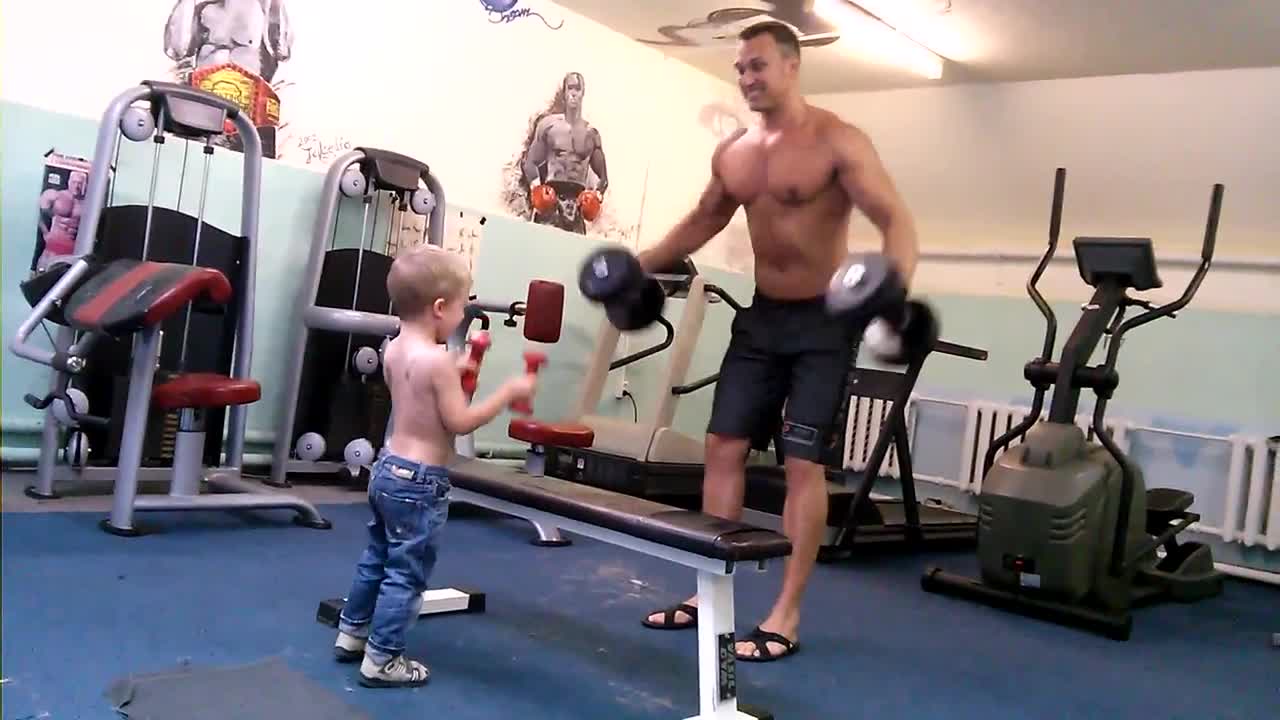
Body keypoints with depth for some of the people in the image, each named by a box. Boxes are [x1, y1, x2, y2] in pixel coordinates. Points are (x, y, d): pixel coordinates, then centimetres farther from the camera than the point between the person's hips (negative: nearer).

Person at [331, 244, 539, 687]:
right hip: (419, 482, -9)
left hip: (388, 468, 9)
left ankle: (352, 635, 35)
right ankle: (382, 660, 10)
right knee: (407, 573, 2)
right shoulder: (437, 360, -23)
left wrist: (453, 373, 16)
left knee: (377, 559, 22)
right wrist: (508, 392, -14)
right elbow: (460, 421, -21)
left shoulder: (394, 350, 5)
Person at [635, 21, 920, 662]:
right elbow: (704, 220, 23)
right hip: (761, 314, 7)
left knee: (802, 462, -6)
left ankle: (785, 616, 3)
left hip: (822, 320, -6)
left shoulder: (837, 142, -13)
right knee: (723, 447, 5)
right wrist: (641, 264, 16)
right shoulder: (732, 151, 7)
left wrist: (895, 289, -40)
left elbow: (895, 219, -20)